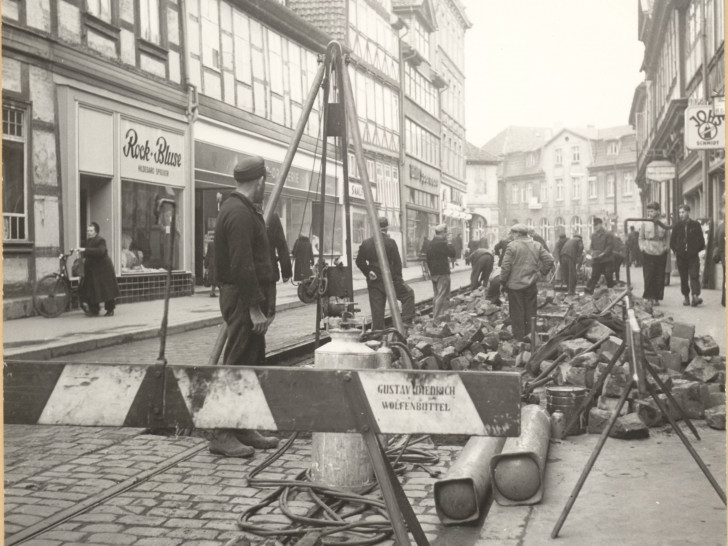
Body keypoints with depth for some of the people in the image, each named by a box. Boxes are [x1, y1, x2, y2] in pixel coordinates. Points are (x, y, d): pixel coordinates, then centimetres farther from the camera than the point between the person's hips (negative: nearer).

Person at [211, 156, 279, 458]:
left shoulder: (243, 210, 17)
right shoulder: (240, 213, -16)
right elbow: (242, 266, -23)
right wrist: (255, 308, -22)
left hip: (247, 299, 11)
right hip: (243, 299, -11)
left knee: (253, 364, 14)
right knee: (237, 366, -7)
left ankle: (243, 429, 20)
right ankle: (222, 435, -1)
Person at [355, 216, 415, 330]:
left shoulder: (366, 243, 3)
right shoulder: (390, 242, -10)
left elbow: (359, 261, 3)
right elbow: (397, 263, -10)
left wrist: (368, 273, 4)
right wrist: (397, 278, -1)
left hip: (373, 282, 4)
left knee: (377, 310, 8)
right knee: (408, 294, 15)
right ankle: (407, 321, 6)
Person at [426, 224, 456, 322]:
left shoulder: (431, 243, 11)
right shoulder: (442, 243, -16)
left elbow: (428, 259, 17)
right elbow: (453, 253, -16)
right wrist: (449, 242, -7)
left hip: (434, 273, 9)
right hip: (443, 273, -9)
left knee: (436, 295, 17)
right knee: (443, 296, -6)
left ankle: (434, 316, 21)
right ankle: (437, 318, -10)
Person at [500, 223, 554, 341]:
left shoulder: (512, 246, -11)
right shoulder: (537, 245, 3)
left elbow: (506, 266, -14)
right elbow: (550, 260, 1)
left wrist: (503, 281, -3)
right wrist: (542, 272, 13)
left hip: (515, 284, -4)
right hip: (531, 285, 4)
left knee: (517, 313, 6)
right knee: (531, 312, 13)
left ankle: (519, 339, 10)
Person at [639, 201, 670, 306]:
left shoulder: (663, 224, 6)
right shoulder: (644, 224, 3)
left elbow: (666, 238, 15)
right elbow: (641, 238, 8)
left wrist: (665, 247, 2)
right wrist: (642, 247, -5)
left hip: (661, 253, 2)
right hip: (648, 253, -1)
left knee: (660, 277, 2)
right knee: (648, 276, -3)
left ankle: (657, 298, 10)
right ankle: (649, 297, 5)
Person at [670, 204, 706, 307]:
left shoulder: (696, 225, 2)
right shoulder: (677, 226, 6)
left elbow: (701, 240, 8)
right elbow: (672, 240, 11)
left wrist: (698, 250, 3)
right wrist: (675, 252, 5)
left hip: (693, 255, -2)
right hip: (681, 256, 2)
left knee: (694, 275, -12)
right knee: (683, 278, 7)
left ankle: (695, 296, -20)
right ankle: (685, 296, 16)